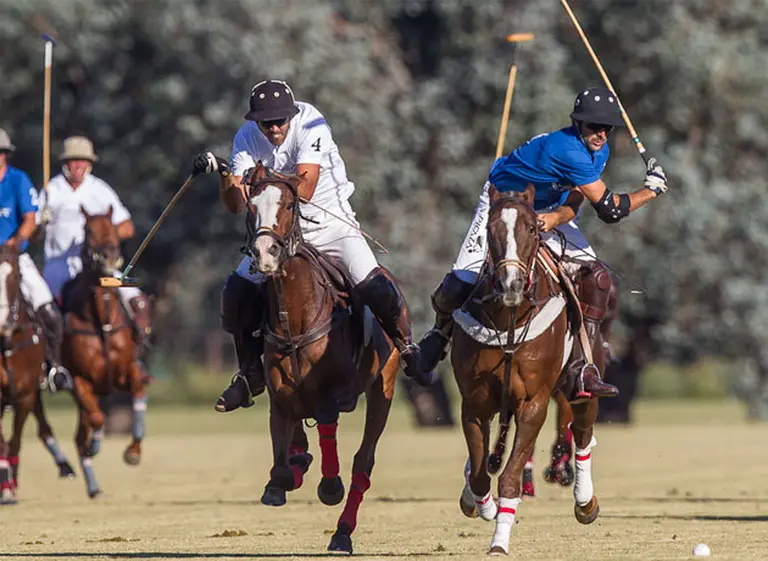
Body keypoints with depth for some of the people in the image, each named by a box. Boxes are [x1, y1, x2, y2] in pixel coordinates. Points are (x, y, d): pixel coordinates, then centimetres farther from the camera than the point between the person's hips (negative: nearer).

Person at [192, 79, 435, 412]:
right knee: (237, 294, -7)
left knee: (375, 286, -21)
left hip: (329, 220, -3)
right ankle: (251, 374, 13)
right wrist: (224, 174, -33)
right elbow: (236, 204, -15)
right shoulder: (247, 138, -9)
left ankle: (408, 352, 4)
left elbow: (305, 188, -31)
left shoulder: (311, 124, -20)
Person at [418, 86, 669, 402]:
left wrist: (554, 218, -35)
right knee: (462, 282, -17)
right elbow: (609, 209, -32)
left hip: (547, 211, 7)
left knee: (596, 278, -12)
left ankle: (578, 372, -14)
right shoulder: (570, 150, -36)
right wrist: (651, 190, -21)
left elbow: (574, 203, -12)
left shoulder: (599, 151, -8)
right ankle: (441, 329, 21)